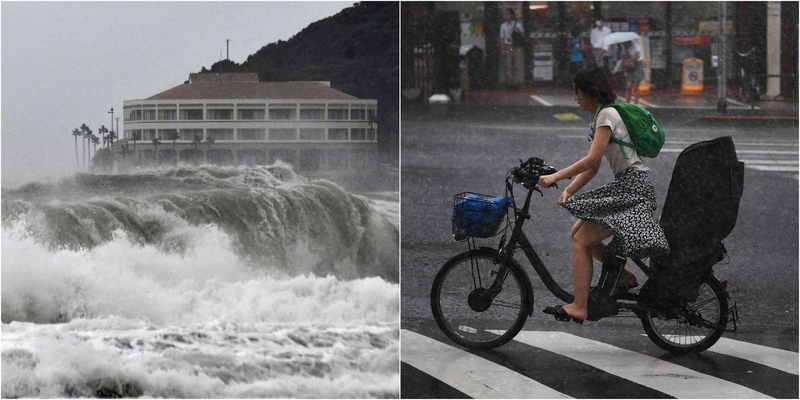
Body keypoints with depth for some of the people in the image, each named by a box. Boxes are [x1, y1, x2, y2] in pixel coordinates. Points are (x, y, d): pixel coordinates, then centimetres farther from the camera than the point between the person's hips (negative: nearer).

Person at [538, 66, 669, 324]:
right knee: (578, 233, 10)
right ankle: (625, 276, 17)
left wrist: (555, 177, -20)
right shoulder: (601, 116, 19)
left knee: (582, 241, -13)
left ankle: (579, 307, -15)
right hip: (624, 186, 10)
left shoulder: (607, 115, -12)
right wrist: (569, 190, 3)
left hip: (633, 188, -10)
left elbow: (591, 160, -21)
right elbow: (593, 167, 16)